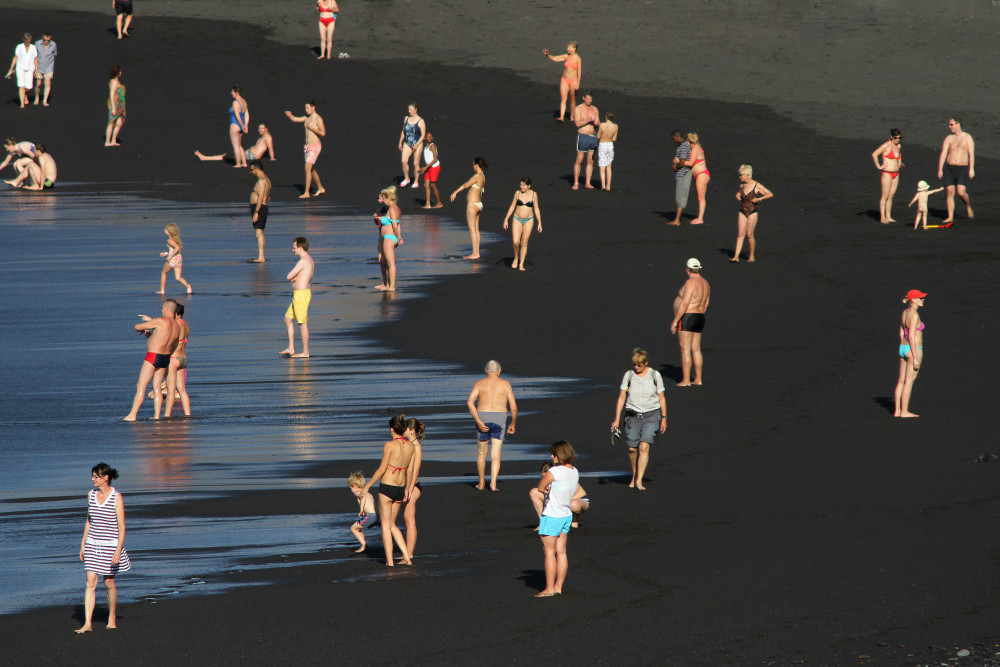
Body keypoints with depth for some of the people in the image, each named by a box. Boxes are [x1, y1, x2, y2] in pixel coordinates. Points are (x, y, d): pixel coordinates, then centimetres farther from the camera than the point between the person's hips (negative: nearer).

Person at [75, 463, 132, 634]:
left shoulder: (116, 498, -11)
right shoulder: (92, 494, 5)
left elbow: (121, 527, -11)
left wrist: (118, 550, -17)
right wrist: (83, 544, 12)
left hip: (110, 545, -4)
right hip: (93, 543, 4)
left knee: (109, 583, 7)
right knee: (90, 582, -4)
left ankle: (112, 618, 26)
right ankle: (87, 623, -8)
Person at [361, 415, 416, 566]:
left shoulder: (390, 445, -16)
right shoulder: (410, 445, 1)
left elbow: (382, 470, -14)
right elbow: (410, 470, 9)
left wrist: (368, 485, -3)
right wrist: (407, 490, 20)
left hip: (387, 487, -6)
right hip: (401, 488, 6)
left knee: (386, 525, 6)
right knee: (392, 525, 18)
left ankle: (389, 561, 4)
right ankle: (407, 557, 8)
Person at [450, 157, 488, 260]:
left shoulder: (477, 176, -17)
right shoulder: (483, 176, 10)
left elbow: (466, 185, -12)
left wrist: (455, 192, -1)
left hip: (472, 204, -9)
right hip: (479, 204, 9)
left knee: (472, 229, -6)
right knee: (476, 229, 11)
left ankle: (474, 254, -7)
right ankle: (477, 253, 13)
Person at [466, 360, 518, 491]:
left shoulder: (479, 384, 3)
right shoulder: (505, 384, 3)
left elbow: (470, 402, -12)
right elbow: (513, 407, -1)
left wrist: (478, 421, -14)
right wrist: (513, 424, 13)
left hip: (482, 421, 1)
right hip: (499, 420, -1)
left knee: (482, 453, 17)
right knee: (495, 455, 1)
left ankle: (481, 483, 25)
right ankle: (493, 483, -14)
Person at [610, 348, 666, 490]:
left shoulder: (655, 375, 1)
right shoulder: (628, 375, 2)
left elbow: (661, 398, 7)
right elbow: (621, 398, 4)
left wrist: (664, 418, 4)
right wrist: (617, 419, -1)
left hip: (651, 415, -2)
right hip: (633, 415, 2)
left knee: (644, 446, -15)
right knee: (632, 449, 1)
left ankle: (639, 481, -16)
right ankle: (634, 475, 26)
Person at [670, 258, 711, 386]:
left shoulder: (691, 283, -17)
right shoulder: (704, 283, 12)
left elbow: (685, 303, -22)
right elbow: (706, 304, 19)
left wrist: (675, 321, -19)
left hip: (687, 318, -9)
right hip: (699, 319, 9)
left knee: (685, 350, -7)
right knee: (696, 349, 12)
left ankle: (686, 380, -9)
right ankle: (698, 379, 13)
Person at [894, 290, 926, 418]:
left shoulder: (904, 313, 10)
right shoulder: (914, 315, -16)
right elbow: (911, 337, -20)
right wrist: (915, 358, -18)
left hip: (903, 348, 9)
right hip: (913, 349, -9)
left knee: (901, 381, 9)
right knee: (909, 382, -3)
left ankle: (897, 410, 11)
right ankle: (904, 411, -1)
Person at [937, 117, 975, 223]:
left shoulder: (967, 137, 1)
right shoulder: (949, 138, 7)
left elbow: (971, 154, -4)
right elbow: (943, 154, 1)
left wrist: (971, 169, -12)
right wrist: (940, 169, -7)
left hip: (962, 168, -3)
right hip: (949, 168, 3)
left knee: (961, 192, -14)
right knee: (949, 192, -2)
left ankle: (968, 205, 17)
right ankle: (950, 217, 4)